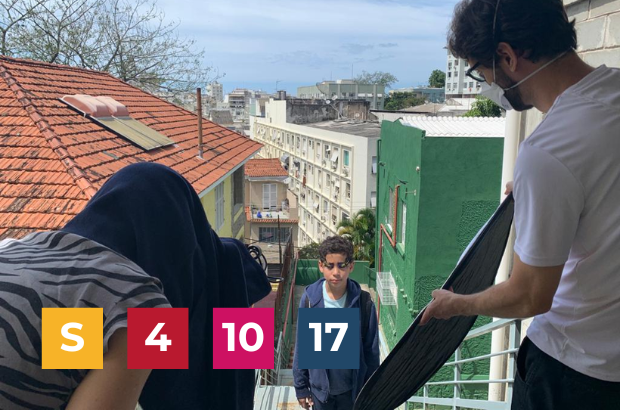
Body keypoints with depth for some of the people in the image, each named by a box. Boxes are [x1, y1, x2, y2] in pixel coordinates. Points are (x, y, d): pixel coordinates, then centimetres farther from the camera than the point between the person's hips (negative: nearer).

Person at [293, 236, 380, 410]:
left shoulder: (364, 302, -13)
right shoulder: (310, 299, -12)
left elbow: (371, 351, -4)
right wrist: (301, 386, -1)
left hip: (352, 387, 0)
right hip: (320, 386, 0)